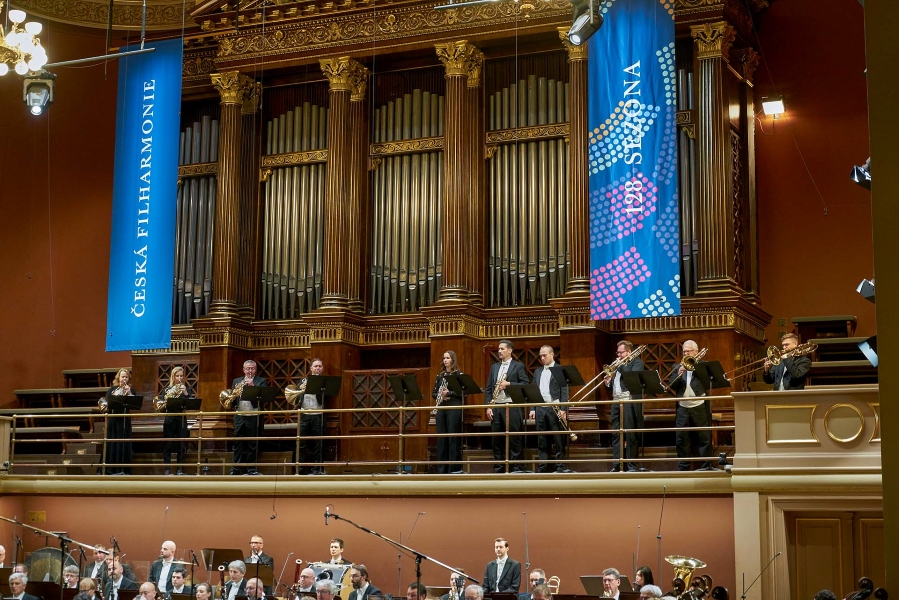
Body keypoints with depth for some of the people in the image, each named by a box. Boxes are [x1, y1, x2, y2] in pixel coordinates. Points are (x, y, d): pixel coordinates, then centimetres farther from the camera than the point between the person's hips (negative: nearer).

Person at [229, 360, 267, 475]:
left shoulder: (261, 381, 4)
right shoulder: (236, 381, 14)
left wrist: (252, 385, -19)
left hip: (253, 417, -3)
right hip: (239, 416, 3)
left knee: (252, 444, 1)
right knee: (237, 443, 4)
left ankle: (251, 469, 7)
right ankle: (235, 469, 7)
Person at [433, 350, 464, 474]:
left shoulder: (458, 374, -1)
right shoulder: (440, 375, 14)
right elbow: (433, 393, 15)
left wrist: (449, 393, -18)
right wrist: (439, 396, -6)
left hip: (454, 408, -5)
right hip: (441, 408, 5)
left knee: (453, 437, -4)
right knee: (441, 438, 4)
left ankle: (454, 468, -1)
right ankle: (442, 468, 8)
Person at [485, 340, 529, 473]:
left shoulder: (518, 366, 3)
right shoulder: (494, 367, 18)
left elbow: (525, 384, -5)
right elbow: (488, 388, 14)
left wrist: (509, 384, -13)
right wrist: (488, 406, 4)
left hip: (512, 406, -5)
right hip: (496, 407, 5)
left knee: (514, 439, -5)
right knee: (497, 440, 5)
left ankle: (517, 468, -1)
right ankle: (498, 468, 10)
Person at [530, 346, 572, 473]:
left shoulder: (560, 370, -1)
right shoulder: (537, 372, 18)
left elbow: (564, 391, -6)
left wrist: (563, 409, -14)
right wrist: (532, 409, 8)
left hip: (555, 409, -6)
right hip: (540, 409, 6)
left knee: (558, 440, -3)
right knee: (542, 440, 6)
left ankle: (560, 466, 0)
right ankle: (543, 466, 9)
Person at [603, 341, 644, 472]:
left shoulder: (637, 363, 1)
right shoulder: (618, 365, 23)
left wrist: (620, 366, -11)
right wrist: (608, 383, 3)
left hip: (630, 403, -7)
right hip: (616, 402, 7)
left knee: (630, 435, -6)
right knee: (615, 434, 4)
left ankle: (632, 465, -4)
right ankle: (616, 465, 6)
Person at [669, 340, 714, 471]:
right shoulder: (677, 367, 15)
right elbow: (672, 386, 7)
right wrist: (679, 374, -10)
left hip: (699, 407, -3)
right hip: (682, 407, 3)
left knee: (704, 438, -2)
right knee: (681, 438, 2)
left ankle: (705, 466, 2)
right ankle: (683, 466, 9)